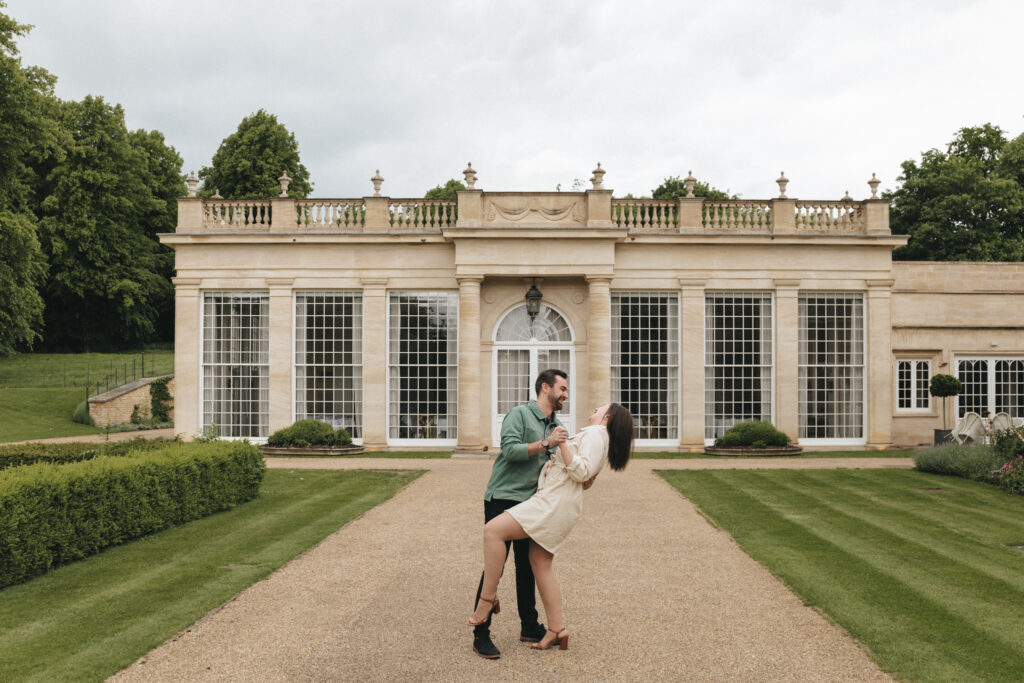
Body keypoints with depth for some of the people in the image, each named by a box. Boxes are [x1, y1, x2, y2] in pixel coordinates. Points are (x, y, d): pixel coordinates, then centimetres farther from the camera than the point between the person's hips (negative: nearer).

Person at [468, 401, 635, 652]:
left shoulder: (595, 434, -6)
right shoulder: (592, 435, 24)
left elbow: (581, 472, -18)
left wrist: (561, 444, -18)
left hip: (555, 502, -11)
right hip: (555, 503, 11)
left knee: (493, 530, -18)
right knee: (540, 564, 10)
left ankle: (488, 599, -10)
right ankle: (557, 630, 13)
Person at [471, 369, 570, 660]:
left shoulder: (557, 427, 17)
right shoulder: (519, 414, -7)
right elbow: (510, 449, -20)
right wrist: (546, 443, -23)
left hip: (530, 504, 7)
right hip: (502, 499, -7)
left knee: (527, 566, 14)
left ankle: (530, 627, 25)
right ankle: (481, 635, -1)